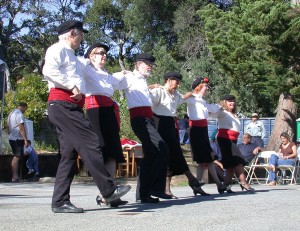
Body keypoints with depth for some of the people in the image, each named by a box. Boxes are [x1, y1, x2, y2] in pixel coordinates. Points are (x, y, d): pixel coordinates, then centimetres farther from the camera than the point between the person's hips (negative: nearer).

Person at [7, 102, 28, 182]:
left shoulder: (11, 113, 15)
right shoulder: (19, 114, -15)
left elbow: (8, 126, 21)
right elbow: (21, 128, -21)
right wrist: (25, 139, -22)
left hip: (11, 138, 10)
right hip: (18, 139, -10)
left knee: (15, 157, 15)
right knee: (17, 157, -9)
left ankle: (15, 176, 18)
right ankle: (15, 177, -10)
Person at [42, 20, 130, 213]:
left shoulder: (69, 54, 29)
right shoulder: (58, 49, -2)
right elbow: (49, 70, -20)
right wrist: (73, 87, -19)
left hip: (71, 107, 10)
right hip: (62, 104, -10)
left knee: (70, 153, 4)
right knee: (90, 143, -12)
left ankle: (60, 201, 3)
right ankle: (109, 190, -10)